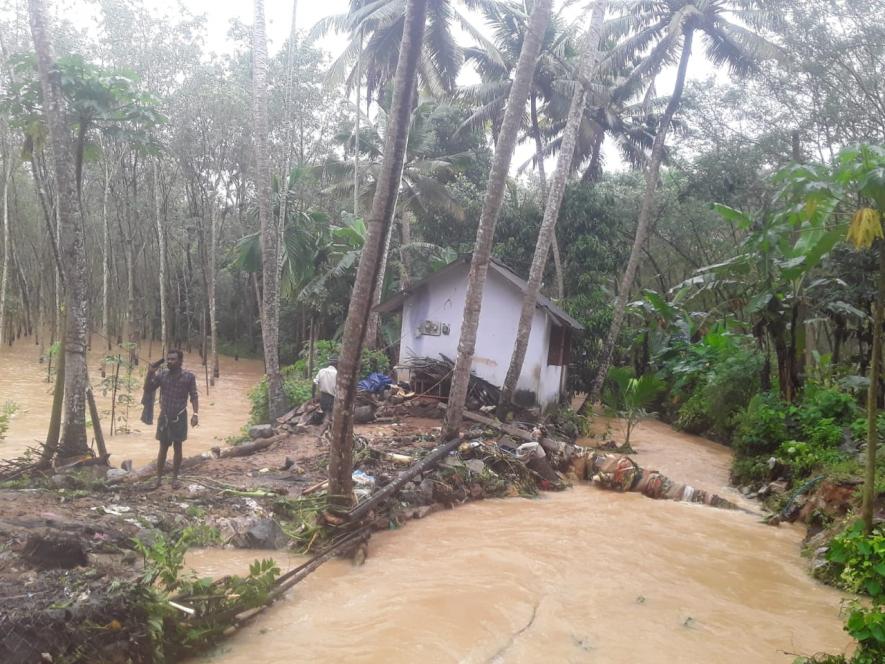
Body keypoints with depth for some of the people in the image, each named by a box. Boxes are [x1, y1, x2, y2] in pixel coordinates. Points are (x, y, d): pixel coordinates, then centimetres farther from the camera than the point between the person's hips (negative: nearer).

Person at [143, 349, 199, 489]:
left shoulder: (188, 377, -5)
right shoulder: (161, 375, 0)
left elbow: (194, 396, -3)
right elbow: (147, 390, 1)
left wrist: (195, 413, -14)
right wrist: (150, 373, -12)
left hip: (180, 417, -1)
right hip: (164, 416, 2)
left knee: (177, 447, 7)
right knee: (163, 448, 7)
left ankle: (175, 478, 17)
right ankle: (159, 478, 13)